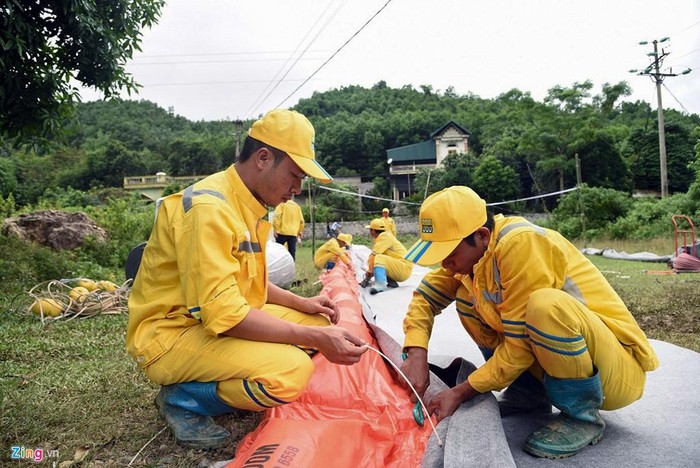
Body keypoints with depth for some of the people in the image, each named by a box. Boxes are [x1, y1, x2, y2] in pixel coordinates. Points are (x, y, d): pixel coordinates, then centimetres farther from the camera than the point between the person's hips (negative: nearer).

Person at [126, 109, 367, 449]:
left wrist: (300, 303, 2)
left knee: (319, 323, 7)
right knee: (290, 370, -28)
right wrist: (315, 338, -26)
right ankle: (181, 399, -4)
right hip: (172, 334, -9)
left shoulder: (249, 205, 6)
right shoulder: (209, 207, -24)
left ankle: (228, 386, 5)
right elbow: (223, 313, -29)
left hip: (221, 319, 9)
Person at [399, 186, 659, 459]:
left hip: (619, 368, -7)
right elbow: (425, 296, 2)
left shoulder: (521, 243, -27)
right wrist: (416, 355, -15)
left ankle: (583, 416, -10)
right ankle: (530, 395, 8)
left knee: (546, 305, -37)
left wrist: (459, 393, -18)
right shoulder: (474, 249, -4)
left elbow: (520, 345, -25)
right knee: (467, 298, -1)